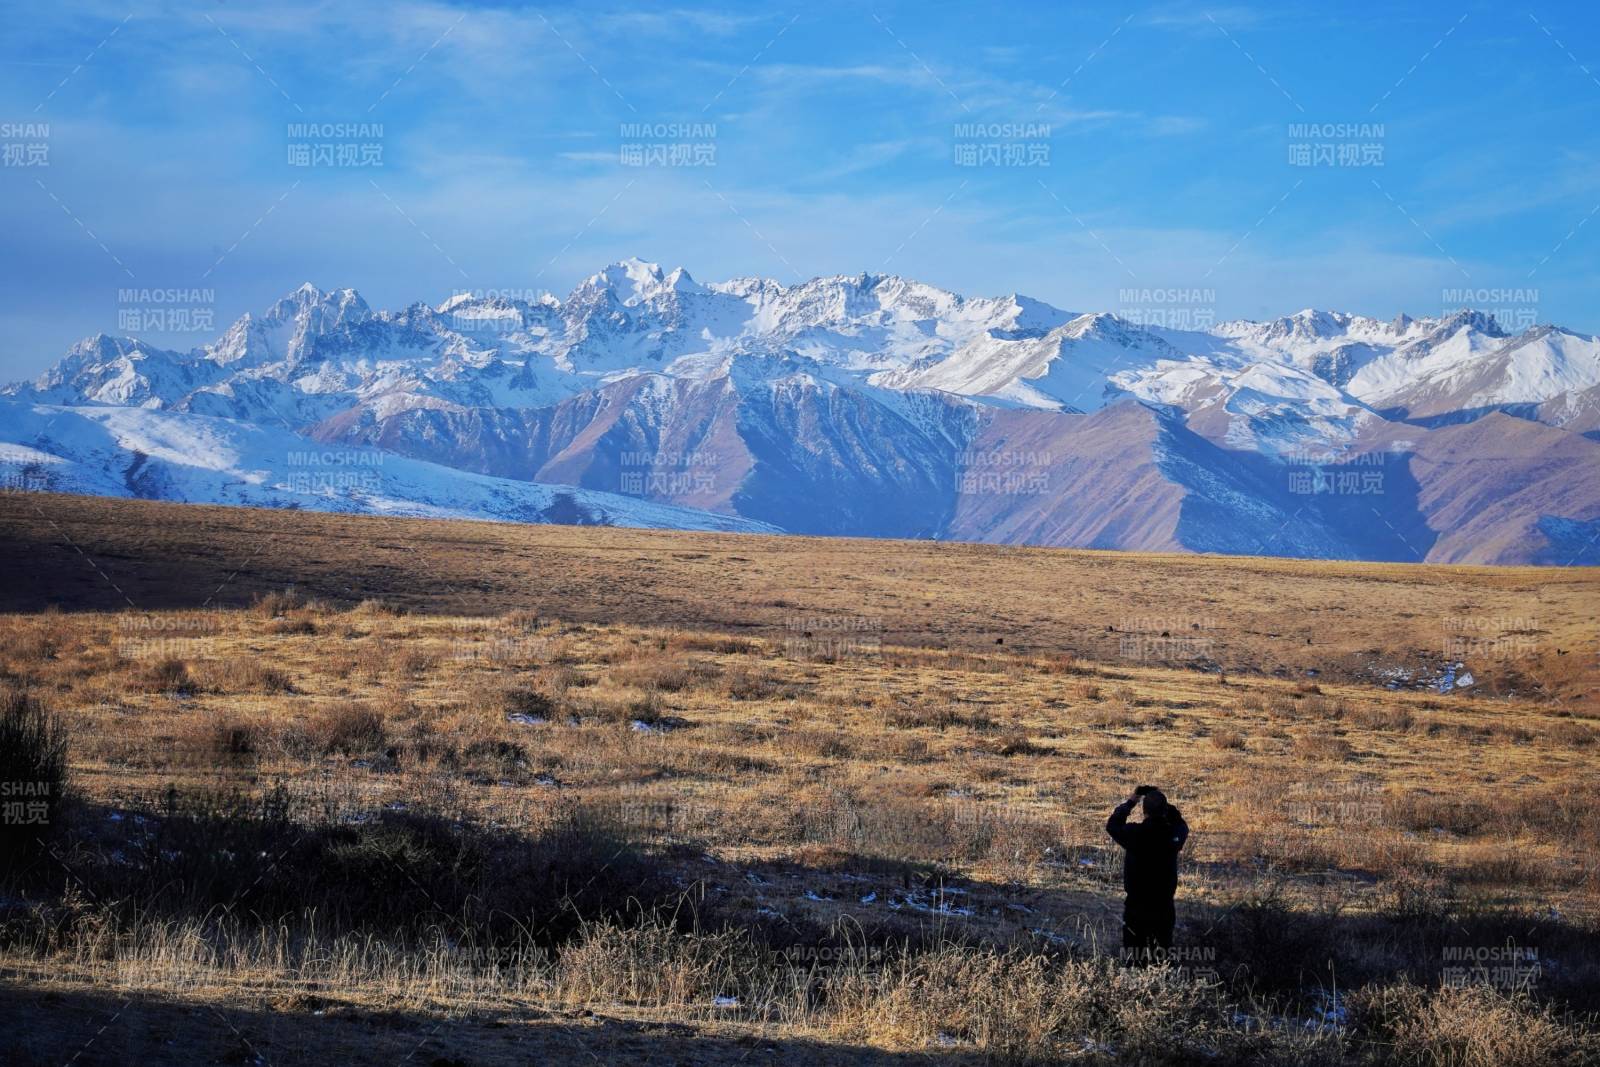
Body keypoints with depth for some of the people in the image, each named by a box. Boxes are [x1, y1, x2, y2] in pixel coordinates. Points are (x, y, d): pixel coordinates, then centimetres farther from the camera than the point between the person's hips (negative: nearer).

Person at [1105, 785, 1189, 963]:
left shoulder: (1135, 834, -18)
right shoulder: (1174, 834, -11)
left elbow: (1112, 825, 1)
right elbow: (1181, 823, 14)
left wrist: (1130, 802, 8)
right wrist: (1161, 801, 9)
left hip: (1137, 905, -2)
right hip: (1164, 906, 2)